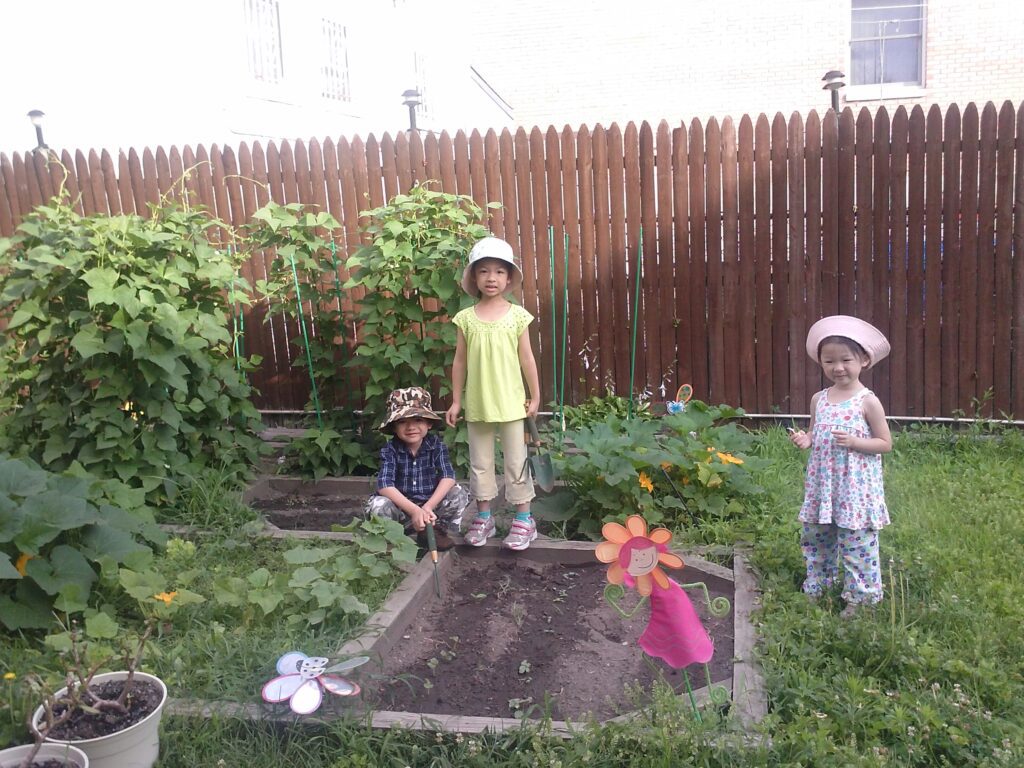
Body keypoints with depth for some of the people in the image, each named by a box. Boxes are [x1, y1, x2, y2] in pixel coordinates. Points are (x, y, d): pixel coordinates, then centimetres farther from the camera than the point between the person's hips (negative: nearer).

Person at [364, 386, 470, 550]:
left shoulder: (437, 445, -8)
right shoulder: (390, 449, -12)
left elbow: (448, 477, -18)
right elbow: (384, 485, -23)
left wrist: (428, 507, -31)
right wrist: (414, 510, -34)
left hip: (432, 502, 2)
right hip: (401, 506, -2)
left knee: (459, 495, -21)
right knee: (376, 506, -30)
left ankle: (436, 529, -1)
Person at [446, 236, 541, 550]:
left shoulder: (517, 315, -4)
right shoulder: (466, 318, -1)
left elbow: (527, 359, 0)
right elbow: (460, 362, 4)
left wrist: (535, 397, 1)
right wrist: (456, 401, 4)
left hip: (510, 403, -2)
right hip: (477, 405, 2)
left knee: (516, 460, 6)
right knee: (480, 462, 11)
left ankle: (524, 518, 16)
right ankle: (483, 516, 24)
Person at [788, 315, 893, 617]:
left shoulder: (868, 401, -9)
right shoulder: (819, 399, 6)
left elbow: (885, 443, -6)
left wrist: (854, 441, -21)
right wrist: (804, 440, -7)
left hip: (856, 487, -5)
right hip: (822, 484, 6)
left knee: (856, 542, 1)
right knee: (815, 537, 14)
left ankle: (858, 597, 15)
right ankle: (815, 589, 30)